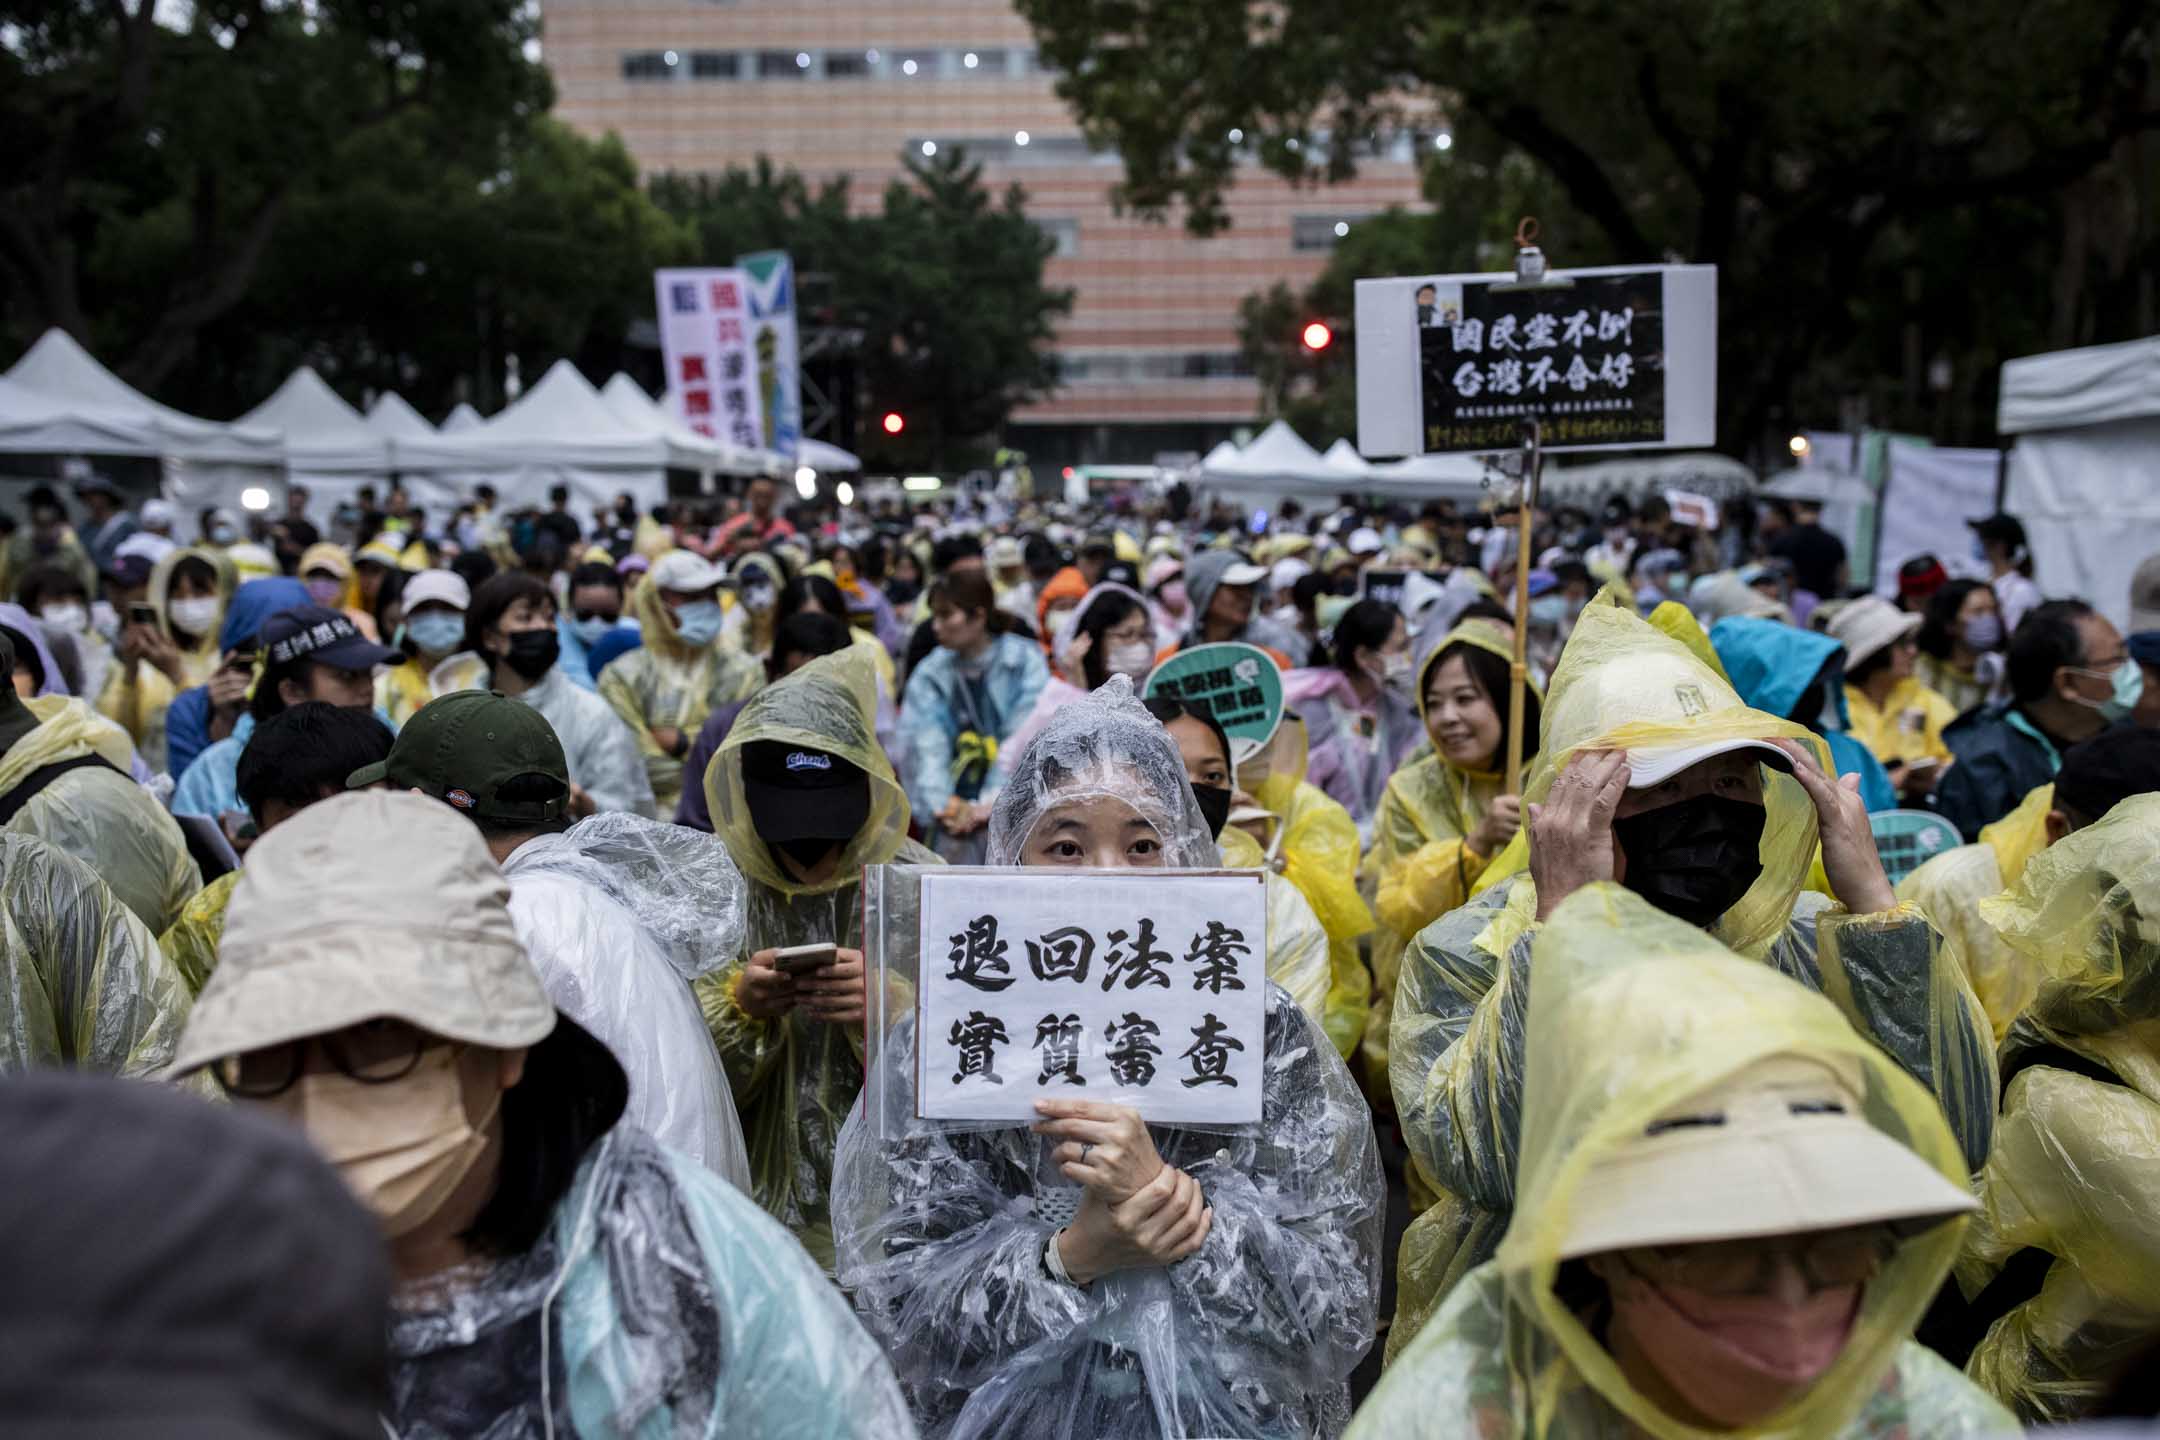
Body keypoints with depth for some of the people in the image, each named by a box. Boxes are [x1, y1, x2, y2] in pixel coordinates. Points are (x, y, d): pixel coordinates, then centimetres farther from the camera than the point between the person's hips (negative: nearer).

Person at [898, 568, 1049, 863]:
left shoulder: (1026, 661, 1)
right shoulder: (928, 674, 9)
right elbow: (924, 745, -2)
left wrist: (990, 803, -18)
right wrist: (943, 804, -19)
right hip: (956, 807, 2)